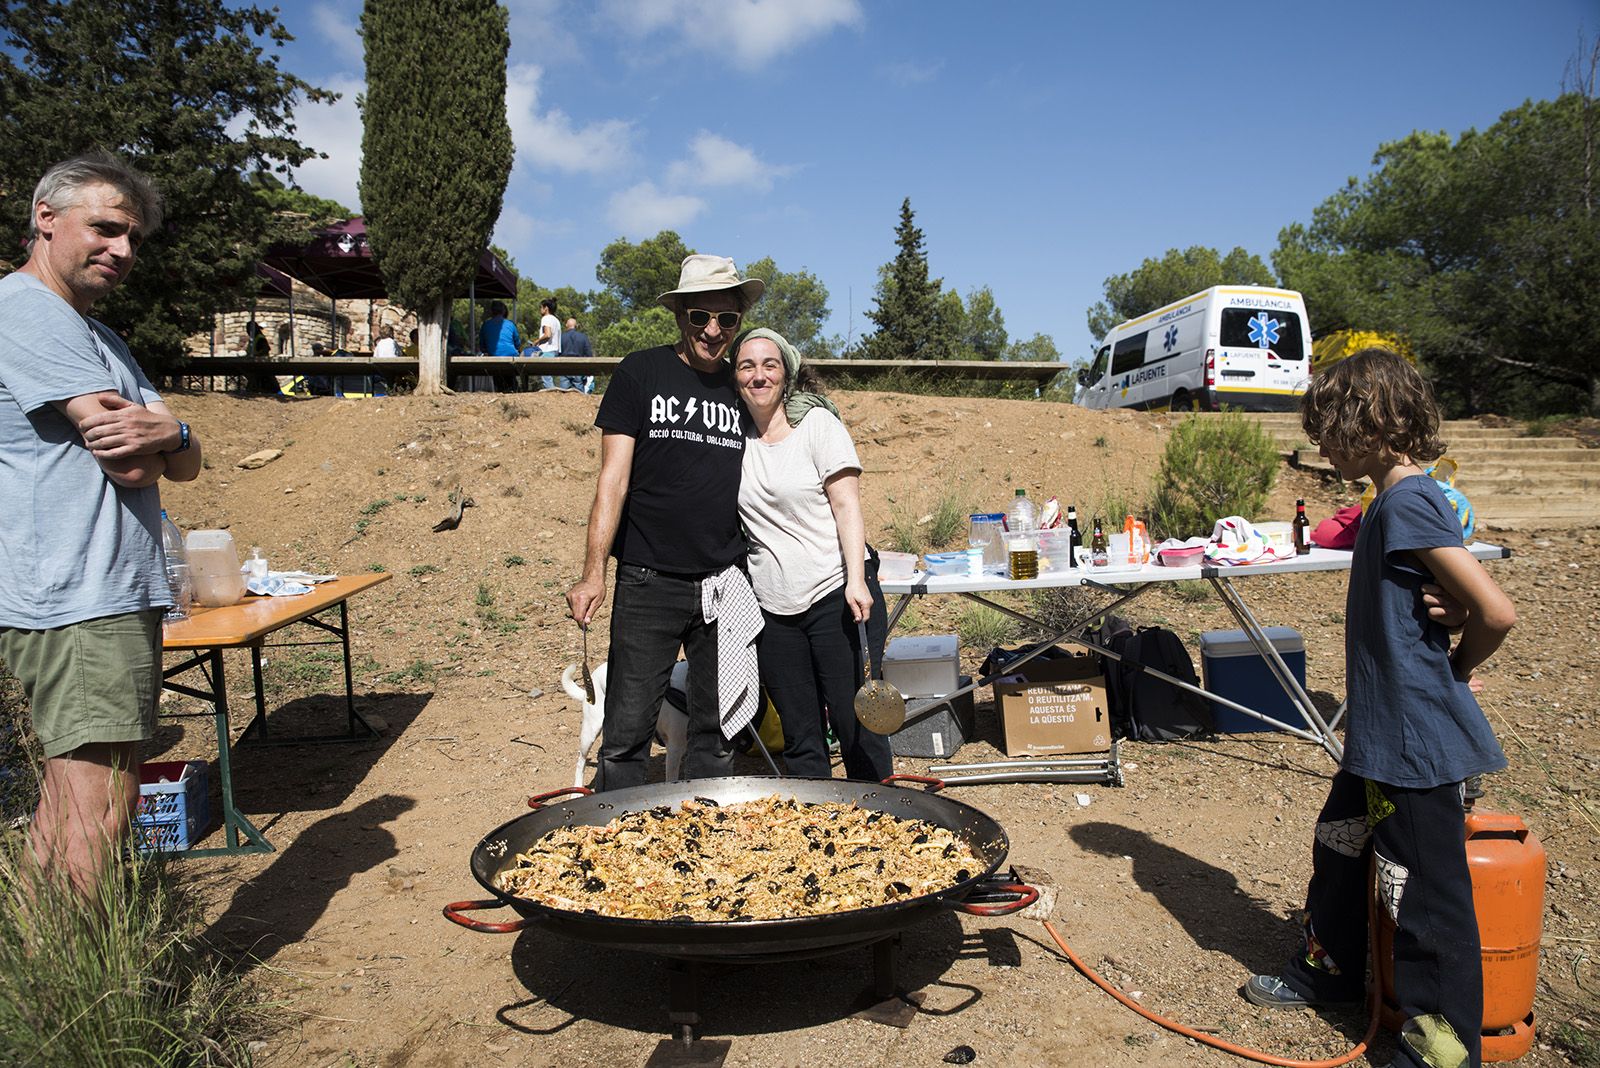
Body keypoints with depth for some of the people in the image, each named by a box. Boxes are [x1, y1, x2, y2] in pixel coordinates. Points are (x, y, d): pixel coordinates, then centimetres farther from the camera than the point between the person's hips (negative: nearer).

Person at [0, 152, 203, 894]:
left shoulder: (99, 337, 22)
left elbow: (185, 466, 13)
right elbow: (130, 464, -18)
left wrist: (165, 434, -8)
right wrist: (160, 438, 3)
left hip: (120, 596, 10)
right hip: (77, 603, -10)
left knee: (66, 805, 16)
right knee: (97, 820, -10)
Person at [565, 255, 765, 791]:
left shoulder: (742, 388, 10)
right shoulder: (642, 372, 0)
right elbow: (613, 478, -4)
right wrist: (593, 572, -11)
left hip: (725, 586, 4)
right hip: (649, 584, -3)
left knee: (715, 738, 10)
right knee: (625, 737, -2)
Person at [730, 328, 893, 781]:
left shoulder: (817, 423, -1)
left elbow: (847, 505, -8)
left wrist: (856, 580, -18)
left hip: (835, 596, -4)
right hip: (772, 607, 4)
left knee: (856, 725, -1)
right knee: (800, 739, 9)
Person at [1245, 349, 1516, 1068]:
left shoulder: (1406, 503, -21)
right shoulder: (1398, 501, 9)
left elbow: (1495, 612, -24)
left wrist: (1452, 670, -8)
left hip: (1415, 739, -10)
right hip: (1384, 732, 10)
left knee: (1426, 894, 3)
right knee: (1339, 842, 23)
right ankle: (1329, 968, 42)